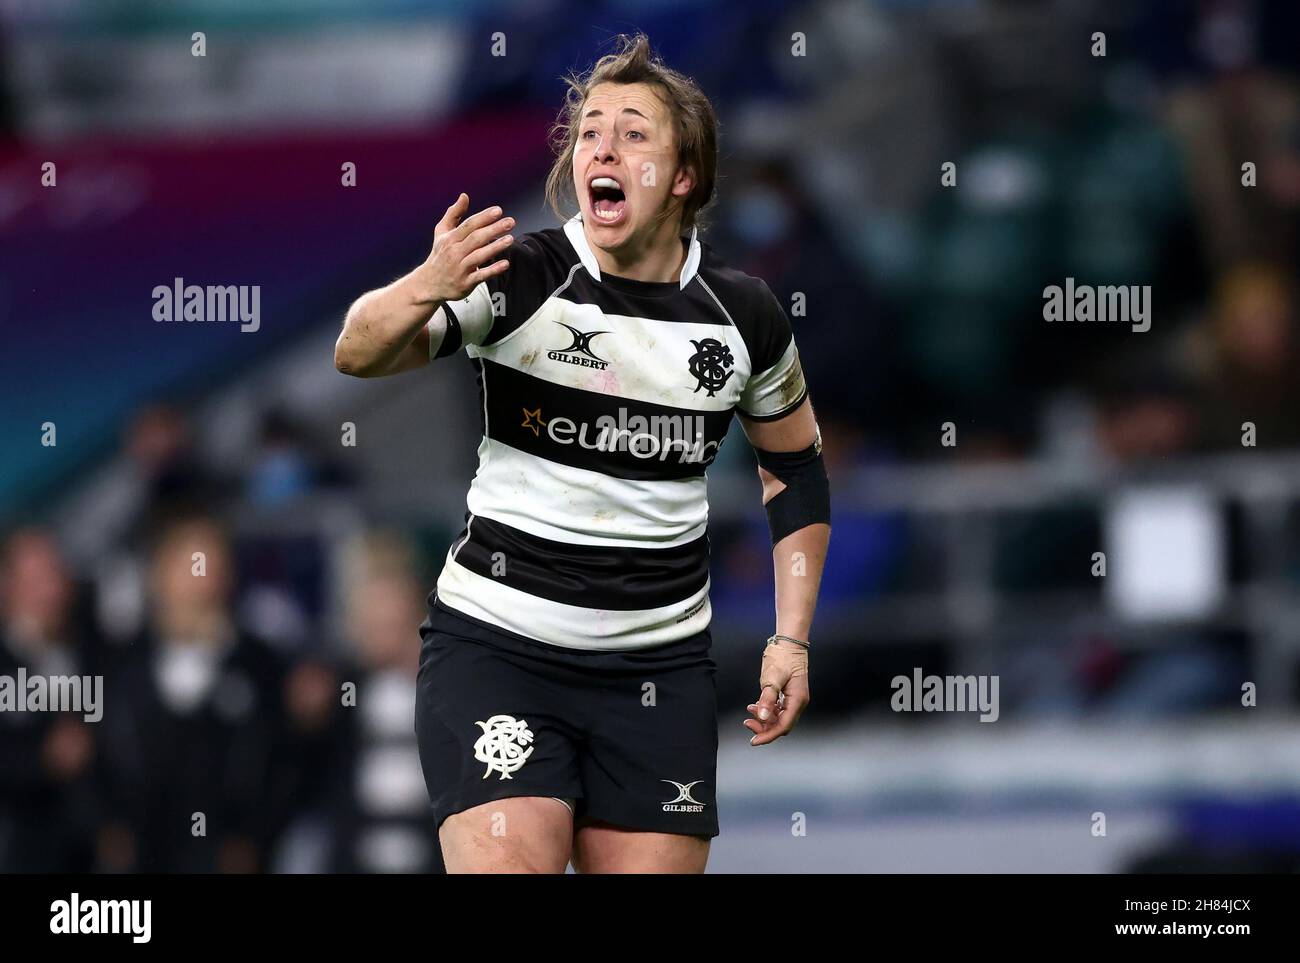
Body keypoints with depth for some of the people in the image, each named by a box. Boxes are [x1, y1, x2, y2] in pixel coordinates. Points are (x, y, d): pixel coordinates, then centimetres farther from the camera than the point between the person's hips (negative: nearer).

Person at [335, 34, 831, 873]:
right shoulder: (520, 278, -8)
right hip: (496, 646, -3)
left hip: (659, 671, 3)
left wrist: (792, 639, 10)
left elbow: (797, 471, 17)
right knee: (505, 868, -19)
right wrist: (425, 289, -43)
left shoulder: (744, 317, 2)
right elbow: (358, 355, -22)